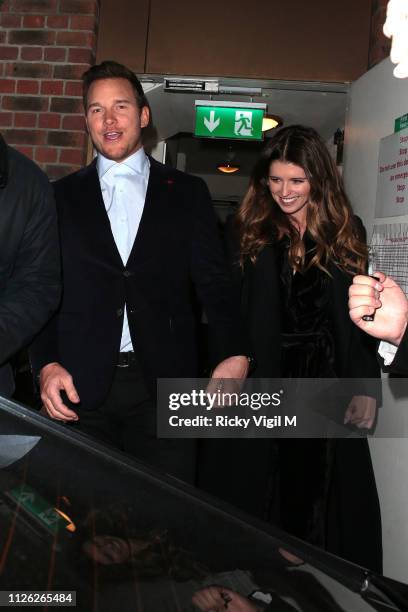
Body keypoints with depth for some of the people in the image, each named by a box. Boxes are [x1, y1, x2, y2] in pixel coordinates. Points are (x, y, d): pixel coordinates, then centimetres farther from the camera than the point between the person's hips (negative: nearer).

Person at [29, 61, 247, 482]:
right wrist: (47, 364, -6)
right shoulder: (62, 196, 11)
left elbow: (212, 281, 4)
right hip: (80, 386, 1)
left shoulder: (187, 193, 9)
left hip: (164, 384, 0)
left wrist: (232, 354, -10)